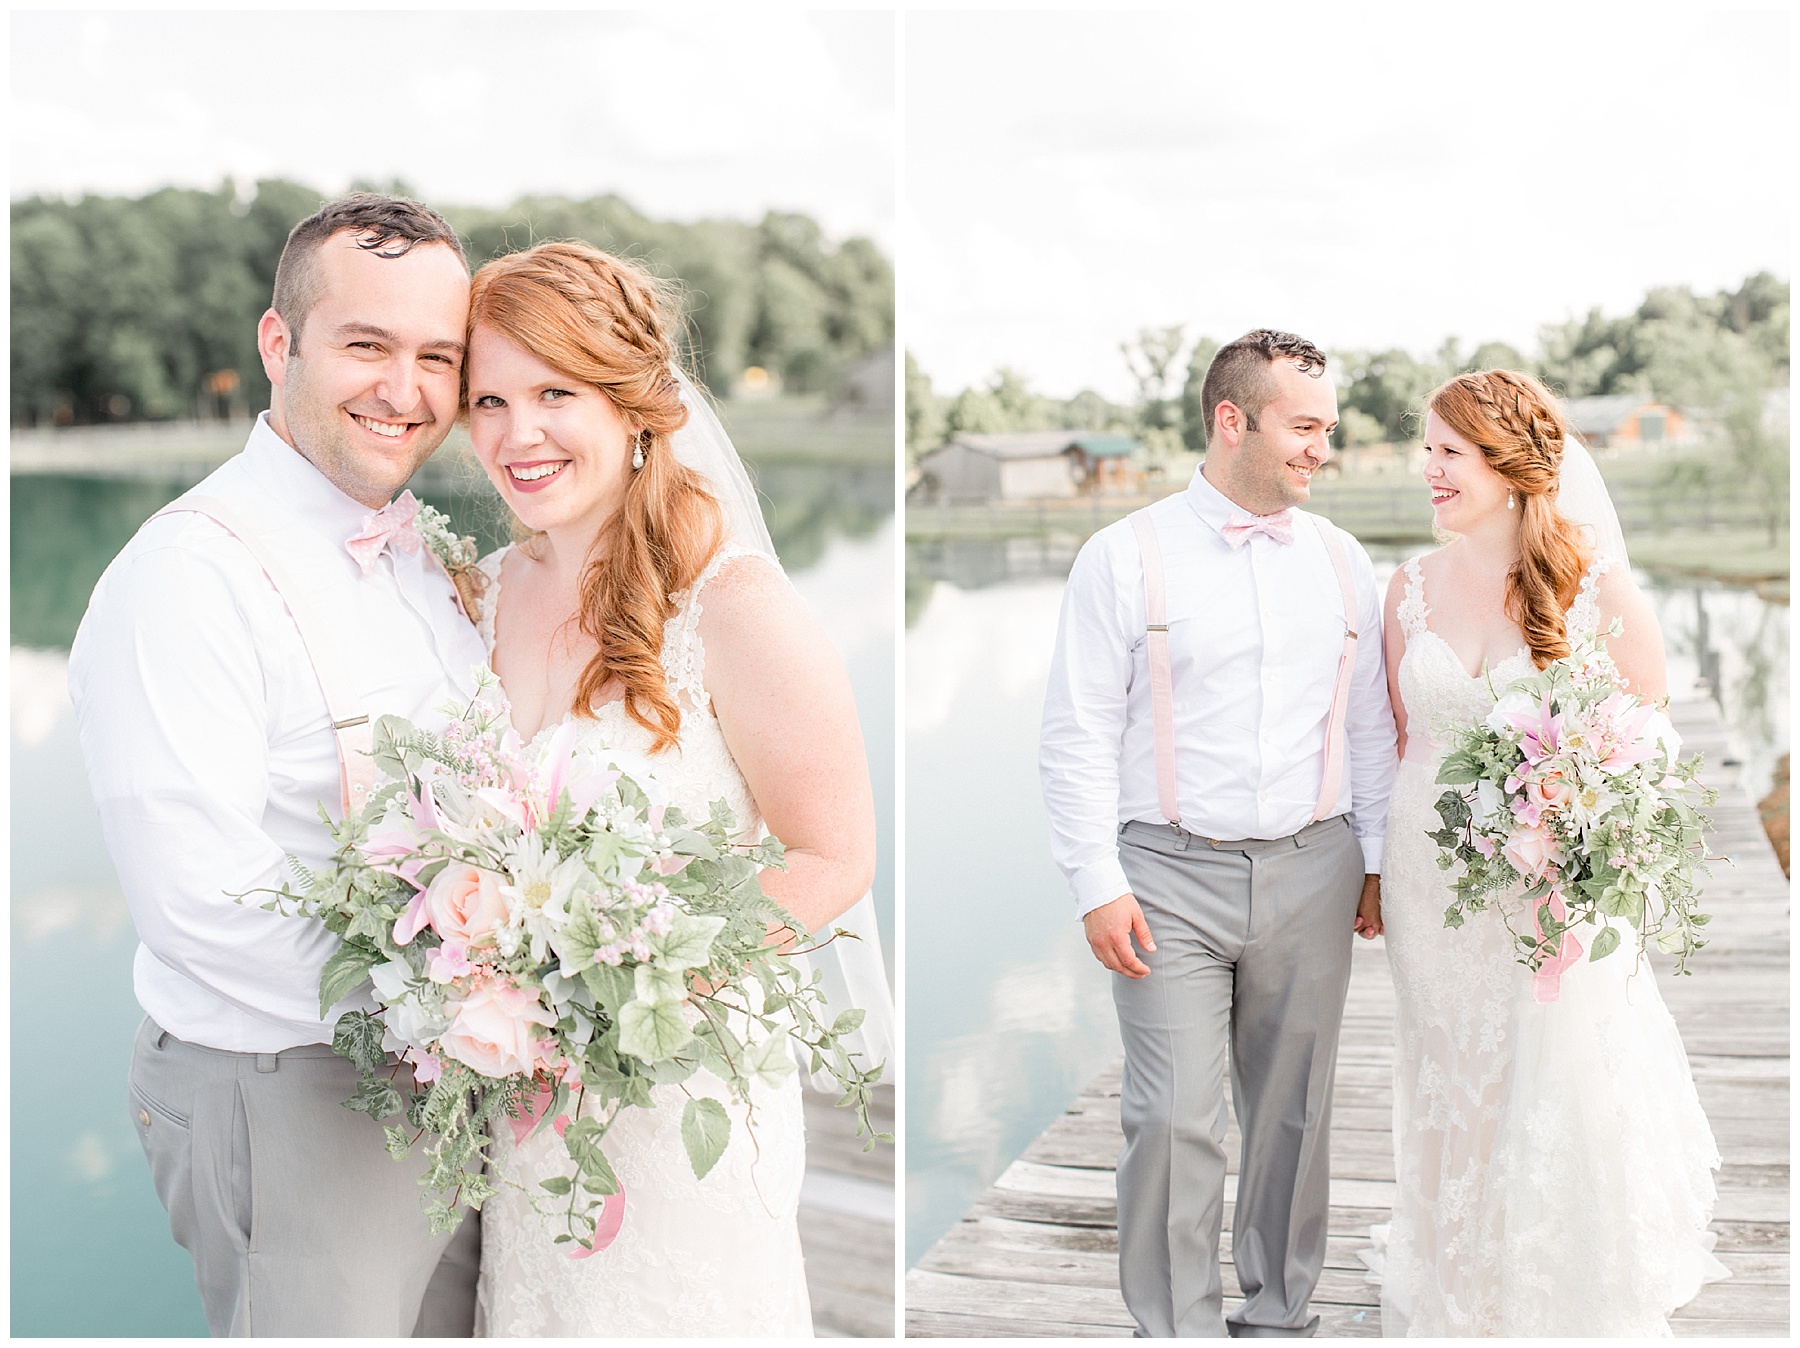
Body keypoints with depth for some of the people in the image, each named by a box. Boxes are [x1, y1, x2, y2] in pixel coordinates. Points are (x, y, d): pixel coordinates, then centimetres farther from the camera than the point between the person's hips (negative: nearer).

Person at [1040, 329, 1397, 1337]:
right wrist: (1099, 884, -9)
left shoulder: (1342, 562, 9)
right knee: (1175, 1122, -5)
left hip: (1311, 875, 4)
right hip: (1171, 877, -3)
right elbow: (1080, 734, -5)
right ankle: (1176, 1329, 9)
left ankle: (1278, 1312, 27)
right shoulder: (1127, 557, -3)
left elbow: (1370, 727, 15)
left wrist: (1375, 858, 11)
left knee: (1295, 1113, 11)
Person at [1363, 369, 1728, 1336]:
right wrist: (1379, 870, 4)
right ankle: (1452, 1299, 34)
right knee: (1451, 1098, 15)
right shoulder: (1413, 586, 0)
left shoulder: (1596, 583, -10)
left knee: (1563, 1100, 6)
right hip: (1432, 882, 3)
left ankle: (1575, 1309, 28)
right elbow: (1396, 738, 8)